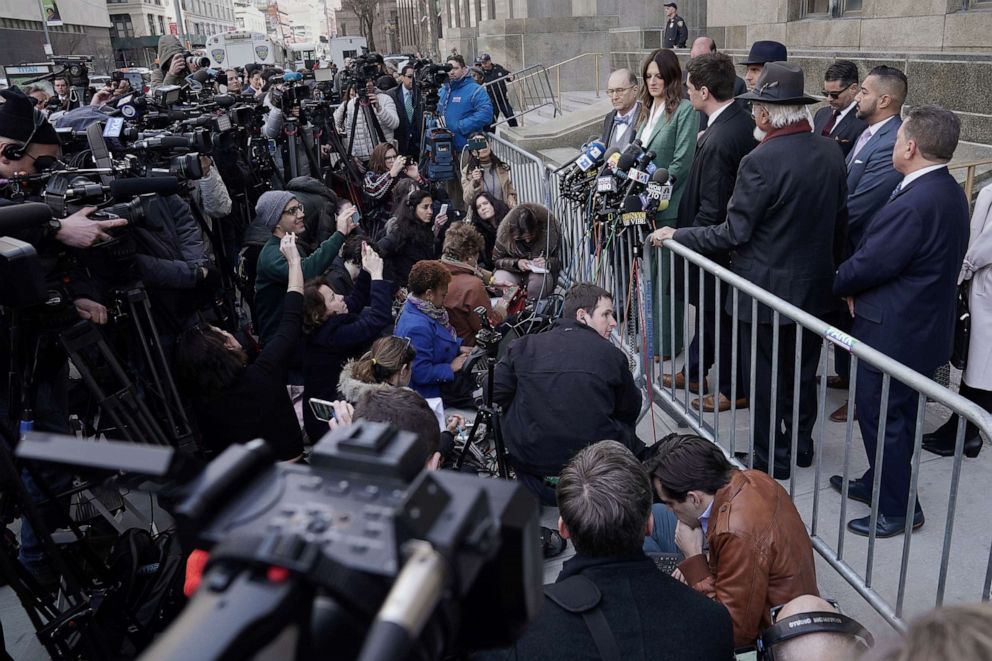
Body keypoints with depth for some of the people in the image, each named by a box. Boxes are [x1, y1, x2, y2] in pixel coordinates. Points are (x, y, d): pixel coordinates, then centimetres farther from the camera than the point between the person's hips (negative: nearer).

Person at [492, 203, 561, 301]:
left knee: (540, 282, -35)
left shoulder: (550, 227, -21)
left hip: (540, 272, 0)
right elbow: (496, 259, -8)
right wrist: (516, 263, -27)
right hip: (514, 271, 0)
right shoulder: (505, 231, -20)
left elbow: (559, 259, -8)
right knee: (499, 281, -32)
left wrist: (547, 262, -31)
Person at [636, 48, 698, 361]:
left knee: (665, 277, -2)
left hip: (669, 207, -8)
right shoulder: (647, 109, 15)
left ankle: (667, 344, 9)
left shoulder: (685, 110, -9)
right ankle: (649, 335, 24)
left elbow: (682, 161, -14)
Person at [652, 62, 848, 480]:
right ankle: (801, 446, 38)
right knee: (803, 372, 21)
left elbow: (733, 234, -20)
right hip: (815, 287, 7)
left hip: (768, 289, -7)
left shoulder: (761, 162, -23)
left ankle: (771, 459, 24)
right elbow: (840, 224, 7)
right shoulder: (832, 153, -1)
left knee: (766, 378, 10)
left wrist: (676, 235, -9)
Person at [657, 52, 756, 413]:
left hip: (717, 245, -9)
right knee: (712, 309, 22)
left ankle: (736, 390, 26)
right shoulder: (744, 122, -1)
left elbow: (712, 212, -26)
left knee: (720, 316, 8)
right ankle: (693, 373, 40)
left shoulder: (717, 142, -30)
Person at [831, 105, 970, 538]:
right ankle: (879, 483, 40)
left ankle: (898, 509, 20)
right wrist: (856, 286, -1)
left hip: (893, 332, -10)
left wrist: (840, 285, -2)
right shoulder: (950, 194, 5)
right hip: (922, 324, 10)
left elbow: (867, 266, -23)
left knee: (881, 419, 5)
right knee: (896, 415, 22)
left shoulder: (914, 204, -28)